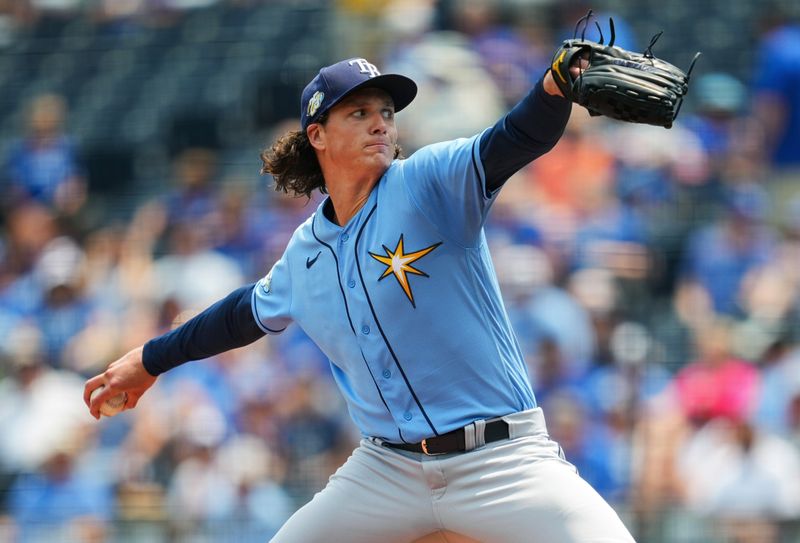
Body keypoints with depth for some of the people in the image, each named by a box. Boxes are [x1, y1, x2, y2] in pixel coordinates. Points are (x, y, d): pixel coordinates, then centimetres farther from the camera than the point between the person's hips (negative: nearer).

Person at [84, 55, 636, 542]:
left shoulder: (428, 184, -7)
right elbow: (253, 310, 30)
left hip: (502, 461, -5)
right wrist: (151, 360, 40)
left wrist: (556, 87, -47)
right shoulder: (306, 250, 9)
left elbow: (519, 139, -25)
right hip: (388, 468, 5)